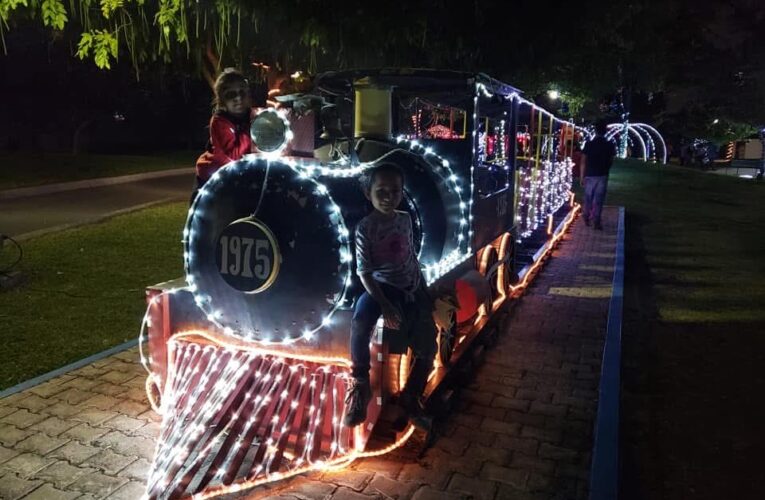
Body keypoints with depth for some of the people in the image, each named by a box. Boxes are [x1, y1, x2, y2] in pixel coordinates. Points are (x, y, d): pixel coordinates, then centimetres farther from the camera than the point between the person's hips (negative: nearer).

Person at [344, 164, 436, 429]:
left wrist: (423, 288, 15)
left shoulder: (405, 219, 5)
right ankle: (360, 385, -13)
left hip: (410, 287, 5)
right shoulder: (365, 228, -11)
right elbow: (364, 272, -15)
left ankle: (411, 397, 17)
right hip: (381, 286, -5)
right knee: (360, 323, -35)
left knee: (427, 344, -4)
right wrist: (385, 305, -23)